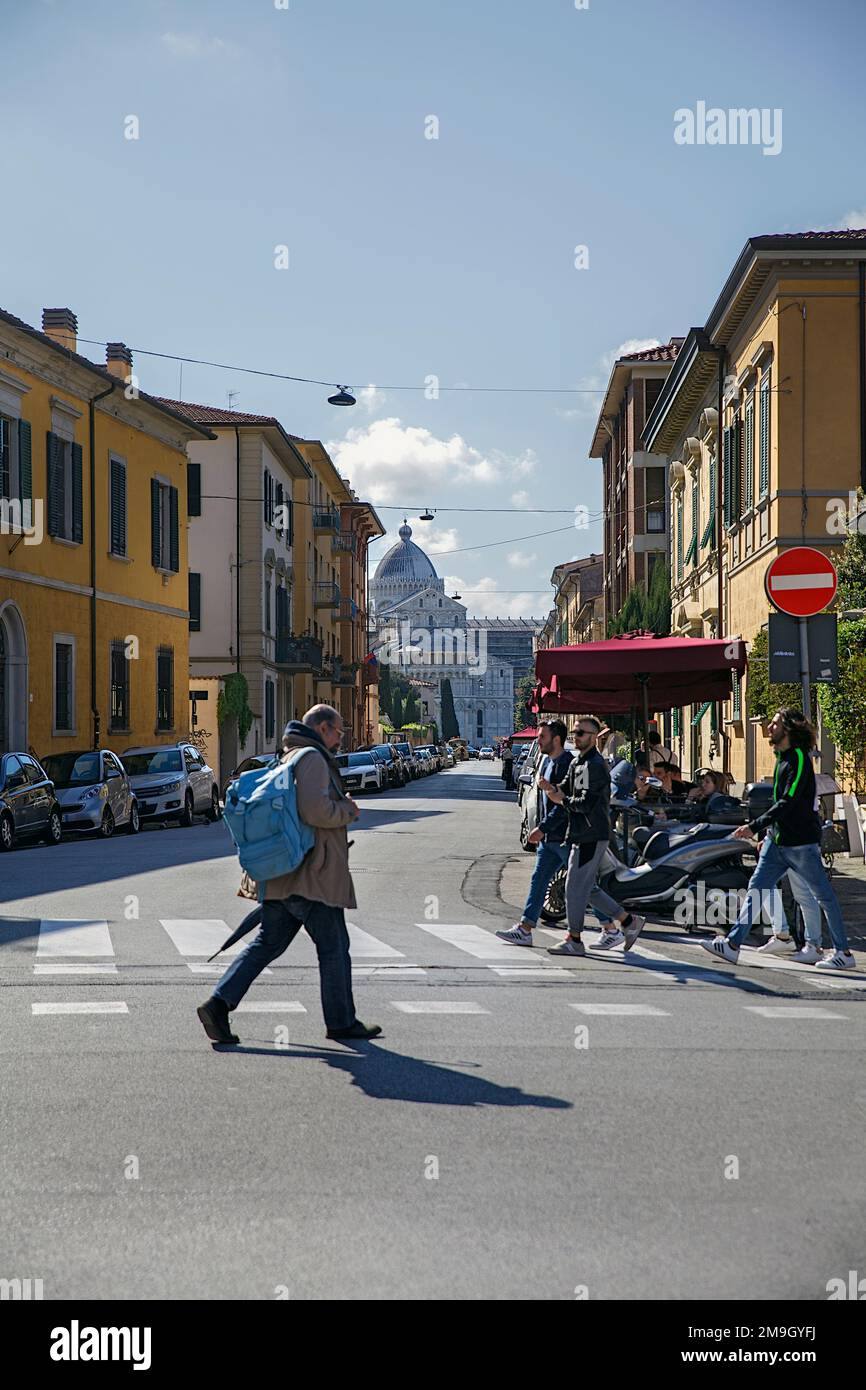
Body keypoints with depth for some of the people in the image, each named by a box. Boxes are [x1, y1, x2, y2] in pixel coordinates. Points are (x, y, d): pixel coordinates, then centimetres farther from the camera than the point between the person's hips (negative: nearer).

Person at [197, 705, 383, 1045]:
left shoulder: (288, 759, 21)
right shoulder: (312, 758, -12)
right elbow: (316, 811, -24)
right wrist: (349, 810, -8)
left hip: (282, 876, 9)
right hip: (311, 876, -9)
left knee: (267, 943, 9)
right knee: (334, 947, 3)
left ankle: (219, 1002, 0)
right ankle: (341, 1022, 13)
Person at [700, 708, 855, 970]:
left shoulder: (799, 758, -14)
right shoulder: (782, 758, 14)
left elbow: (788, 802, -22)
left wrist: (755, 826, -25)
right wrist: (768, 834, 22)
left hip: (801, 842, -9)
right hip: (777, 840, 9)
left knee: (824, 896, 2)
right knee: (756, 888, 1)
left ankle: (843, 952, 10)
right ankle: (733, 944, -1)